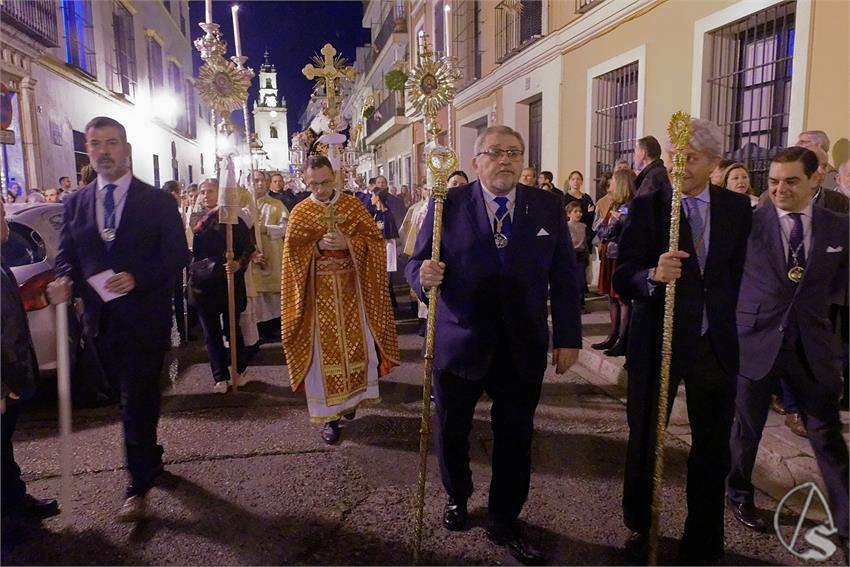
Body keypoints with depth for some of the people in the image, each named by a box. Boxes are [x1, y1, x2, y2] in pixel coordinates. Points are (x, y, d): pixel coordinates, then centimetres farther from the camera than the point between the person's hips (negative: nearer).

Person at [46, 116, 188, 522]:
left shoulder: (157, 201, -3)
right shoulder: (76, 203, 9)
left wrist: (137, 278, -20)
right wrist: (65, 280, -11)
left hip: (143, 317, -4)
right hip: (101, 317, 5)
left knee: (138, 401, -3)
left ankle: (139, 486, 8)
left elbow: (177, 255, -6)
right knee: (130, 398, 18)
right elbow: (66, 254, 11)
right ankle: (151, 457, 39)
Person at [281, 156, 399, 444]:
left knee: (358, 343, 4)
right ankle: (329, 414, 11)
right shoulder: (299, 213, 2)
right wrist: (319, 245, -19)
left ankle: (352, 397, 28)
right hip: (318, 291, -1)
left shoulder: (353, 205, 3)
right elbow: (293, 252, -2)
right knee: (323, 350, 1)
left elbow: (375, 239, -1)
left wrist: (347, 243, -18)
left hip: (351, 288, 1)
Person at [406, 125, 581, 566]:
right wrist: (425, 276, -26)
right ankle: (457, 498, 45)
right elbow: (416, 265, -3)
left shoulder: (548, 207, 1)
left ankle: (505, 524, 33)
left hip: (523, 348, 1)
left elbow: (565, 276, 2)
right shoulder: (448, 206, -5)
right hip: (459, 344, -1)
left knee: (515, 439, 10)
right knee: (451, 432, 15)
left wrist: (567, 338, -1)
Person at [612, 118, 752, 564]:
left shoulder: (738, 208, 1)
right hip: (658, 340, -2)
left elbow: (739, 273, 9)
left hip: (715, 344, 3)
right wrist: (654, 275, -34)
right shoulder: (646, 207, -8)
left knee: (713, 448, 12)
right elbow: (622, 281, -14)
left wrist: (727, 322, 9)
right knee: (644, 440, 12)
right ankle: (640, 528, 36)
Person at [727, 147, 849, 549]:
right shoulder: (749, 221, -9)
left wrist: (807, 302, 6)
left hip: (812, 344, 2)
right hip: (757, 339, -2)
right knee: (747, 428, 14)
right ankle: (740, 495, 36)